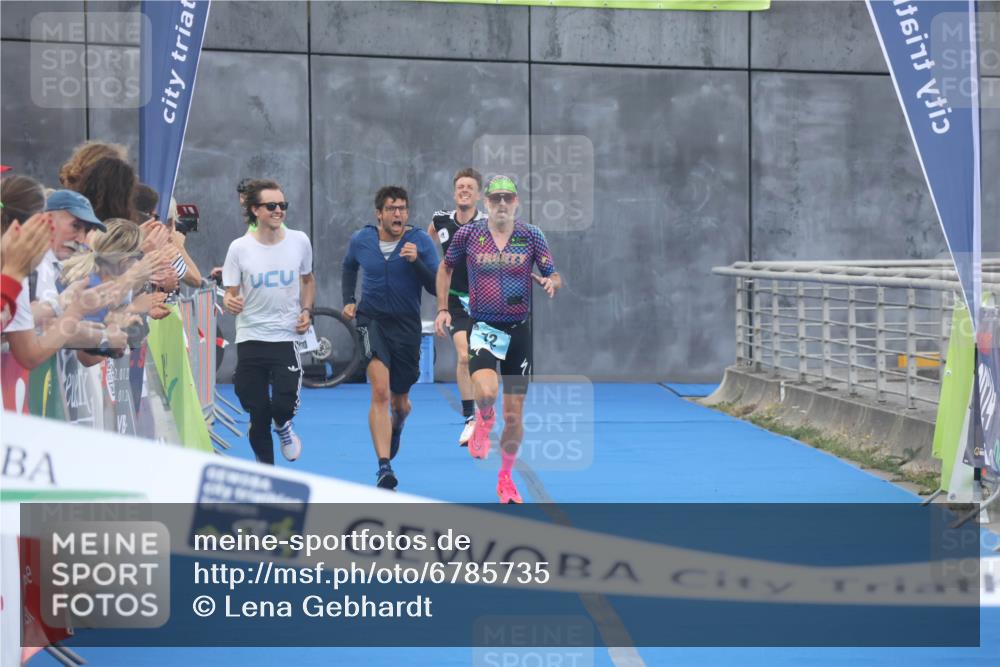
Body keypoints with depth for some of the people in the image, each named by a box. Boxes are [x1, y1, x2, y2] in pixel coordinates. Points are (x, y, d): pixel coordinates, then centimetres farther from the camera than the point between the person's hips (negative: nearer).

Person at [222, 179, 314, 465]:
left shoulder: (299, 241, 1)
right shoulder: (239, 248, -5)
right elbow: (230, 294, -1)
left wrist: (306, 310, 2)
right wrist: (231, 302, -25)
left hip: (286, 336, 0)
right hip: (250, 337, 0)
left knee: (284, 405, -13)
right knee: (257, 412, 4)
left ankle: (282, 426, 24)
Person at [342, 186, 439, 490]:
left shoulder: (420, 241, -8)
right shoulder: (361, 239, -1)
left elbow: (437, 287, -12)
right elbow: (349, 267, 22)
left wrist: (416, 261, -26)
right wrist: (349, 300, 11)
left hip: (406, 325, 0)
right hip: (371, 319, 0)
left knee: (399, 402, 13)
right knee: (380, 391, -22)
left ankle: (396, 427, 53)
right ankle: (384, 467, -26)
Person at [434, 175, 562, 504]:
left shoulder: (532, 236, -1)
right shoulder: (467, 234, -1)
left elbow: (555, 277, 2)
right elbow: (445, 268, 15)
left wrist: (550, 283, -21)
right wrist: (442, 309, 6)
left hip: (519, 331, 1)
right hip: (482, 327, -1)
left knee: (514, 416, 5)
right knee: (486, 391, -30)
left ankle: (506, 477, 28)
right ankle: (483, 422, 7)